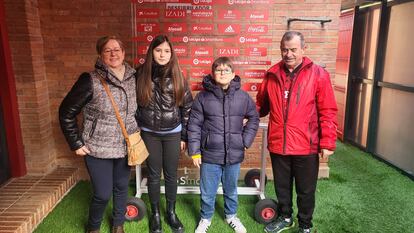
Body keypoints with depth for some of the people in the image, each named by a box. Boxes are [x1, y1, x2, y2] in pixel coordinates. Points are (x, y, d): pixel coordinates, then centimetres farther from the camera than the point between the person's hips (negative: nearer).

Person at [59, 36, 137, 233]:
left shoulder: (132, 78, -1)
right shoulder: (90, 81, -16)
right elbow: (66, 112, -9)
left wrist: (135, 134, 11)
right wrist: (76, 143, -8)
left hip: (125, 147, 4)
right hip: (98, 149, -4)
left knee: (122, 188, 16)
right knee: (103, 194, 4)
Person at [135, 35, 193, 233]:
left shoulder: (177, 76, -5)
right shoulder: (141, 74, -5)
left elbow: (187, 107, -1)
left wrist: (184, 136, -1)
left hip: (173, 133, 0)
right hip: (149, 133, 0)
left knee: (171, 174, 11)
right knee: (154, 175, 12)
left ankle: (171, 212, 32)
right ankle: (155, 214, 31)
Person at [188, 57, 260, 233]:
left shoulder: (242, 96, -2)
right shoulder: (203, 96, -7)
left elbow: (253, 118, 11)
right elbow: (194, 125, -4)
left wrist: (246, 140, 3)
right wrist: (194, 151, -5)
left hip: (234, 154, 2)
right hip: (209, 154, -1)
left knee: (231, 190, 21)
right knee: (207, 192, 13)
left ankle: (231, 215, 46)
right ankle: (205, 218, 38)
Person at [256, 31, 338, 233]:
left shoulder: (318, 74, -7)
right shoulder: (272, 74, 2)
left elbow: (328, 112, -7)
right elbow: (261, 105, 12)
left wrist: (327, 142, -9)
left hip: (306, 146, -3)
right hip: (277, 144, 3)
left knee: (306, 190, 14)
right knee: (282, 187, 20)